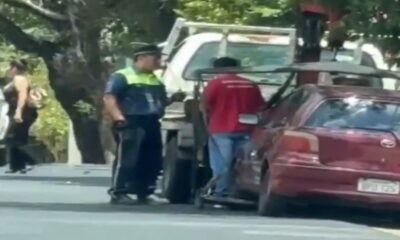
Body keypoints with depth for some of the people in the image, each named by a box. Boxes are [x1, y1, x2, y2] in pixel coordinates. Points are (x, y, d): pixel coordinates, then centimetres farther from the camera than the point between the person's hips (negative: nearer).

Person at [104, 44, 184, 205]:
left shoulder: (156, 80, 22)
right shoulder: (122, 76, -2)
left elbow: (160, 102, 32)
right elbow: (109, 98, -10)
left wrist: (173, 99, 11)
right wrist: (119, 117, -23)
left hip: (152, 124, 8)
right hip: (131, 124, -8)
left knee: (152, 162, 7)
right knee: (127, 160, -11)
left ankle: (143, 193, 15)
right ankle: (118, 193, -9)